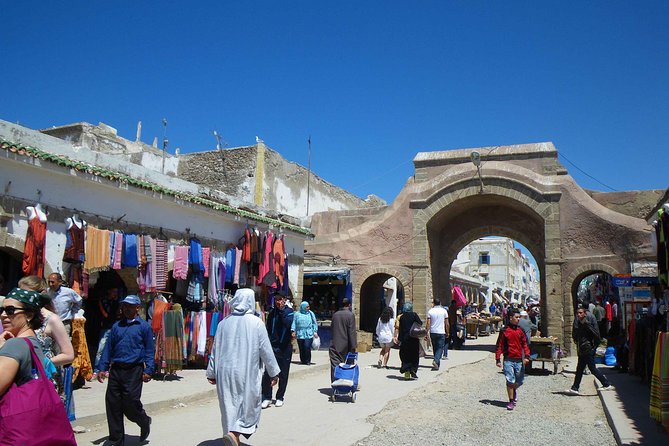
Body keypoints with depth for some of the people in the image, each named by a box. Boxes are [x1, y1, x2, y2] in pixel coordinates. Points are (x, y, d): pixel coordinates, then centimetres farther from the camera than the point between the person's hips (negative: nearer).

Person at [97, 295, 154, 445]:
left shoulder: (144, 326, 1)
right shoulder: (116, 326, 15)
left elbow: (149, 350, -1)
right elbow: (108, 348, 17)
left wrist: (148, 371, -8)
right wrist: (102, 368, 10)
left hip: (133, 371, -5)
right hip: (116, 370, 5)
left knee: (130, 403, -7)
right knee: (112, 404, 4)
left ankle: (144, 422, 24)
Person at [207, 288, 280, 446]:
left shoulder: (224, 323, 2)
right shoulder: (256, 322, -8)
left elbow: (215, 349, 7)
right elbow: (266, 350, -6)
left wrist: (211, 373, 16)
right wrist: (274, 372, 3)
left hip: (225, 372, 4)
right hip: (247, 373, -4)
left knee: (229, 405, 14)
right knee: (249, 404, 5)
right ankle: (234, 432, -15)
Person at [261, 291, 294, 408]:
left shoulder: (289, 311, 0)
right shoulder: (272, 312, 9)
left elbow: (288, 324, -19)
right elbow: (268, 328, 14)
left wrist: (282, 310, -17)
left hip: (284, 347, -2)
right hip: (272, 346, 2)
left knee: (283, 374, 7)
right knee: (267, 373, -6)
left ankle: (280, 397, 20)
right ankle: (267, 397, 5)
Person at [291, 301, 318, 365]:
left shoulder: (311, 313, 9)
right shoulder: (297, 314, 7)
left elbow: (314, 323, 10)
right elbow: (294, 323, 5)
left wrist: (315, 331, 3)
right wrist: (293, 331, -5)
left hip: (309, 334, -1)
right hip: (300, 335, 1)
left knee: (307, 347, -13)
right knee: (301, 348, 3)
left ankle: (308, 361, 0)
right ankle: (302, 360, 17)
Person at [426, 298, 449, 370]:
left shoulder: (430, 311, 0)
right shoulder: (444, 311, 1)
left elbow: (428, 324, -4)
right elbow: (447, 324, 2)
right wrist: (447, 332, 13)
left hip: (433, 332, 2)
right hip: (441, 332, -1)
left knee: (435, 348, 13)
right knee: (440, 348, -1)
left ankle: (437, 364, 20)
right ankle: (436, 360, -24)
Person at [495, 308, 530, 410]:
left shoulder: (520, 331, 7)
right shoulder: (504, 331, -2)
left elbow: (525, 344, 10)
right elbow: (499, 345, 1)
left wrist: (527, 356, -3)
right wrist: (498, 359, -3)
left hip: (519, 360, 3)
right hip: (508, 360, -3)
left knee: (519, 381, 10)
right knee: (510, 381, -5)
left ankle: (514, 390, 42)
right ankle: (511, 401, 7)